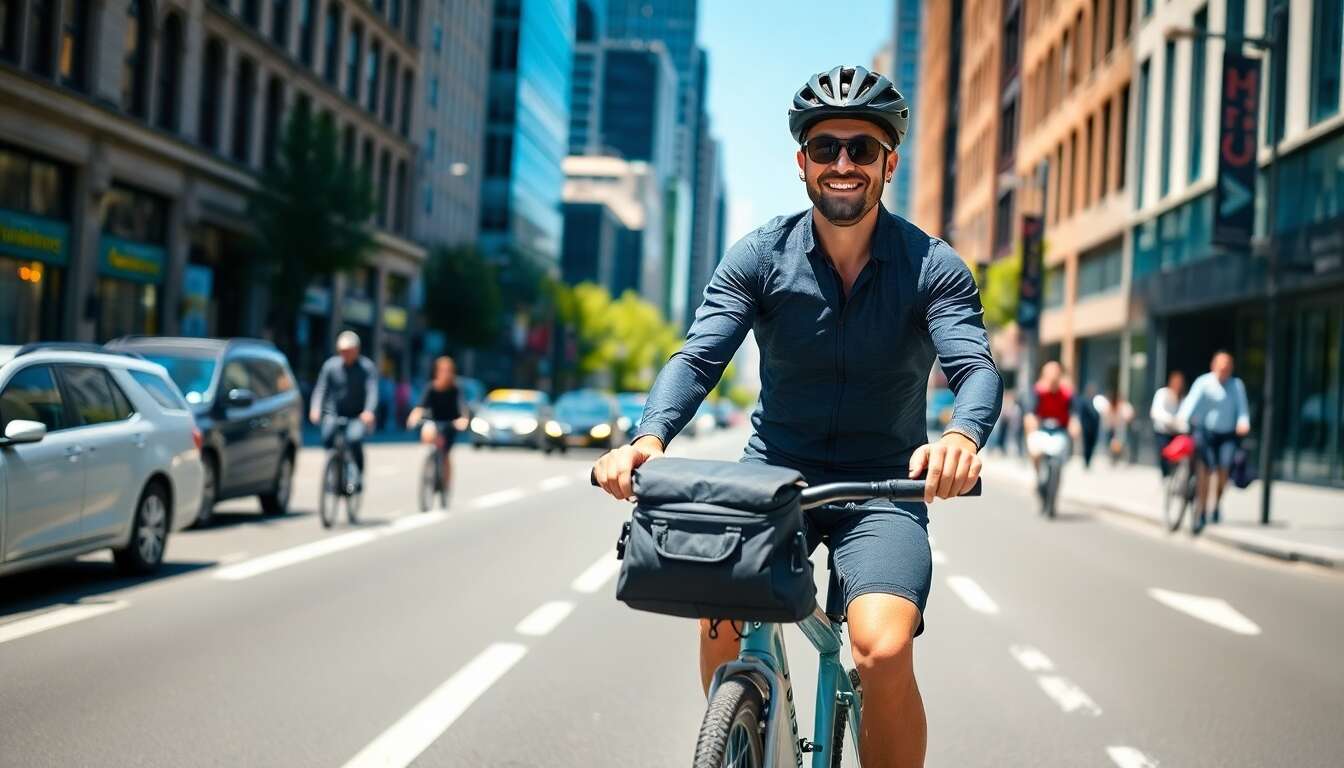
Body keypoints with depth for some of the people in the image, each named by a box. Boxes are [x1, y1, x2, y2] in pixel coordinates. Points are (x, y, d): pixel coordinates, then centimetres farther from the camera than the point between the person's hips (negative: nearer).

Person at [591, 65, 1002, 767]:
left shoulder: (932, 266, -6)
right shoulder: (758, 257, -3)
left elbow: (974, 365, -19)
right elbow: (699, 355, -13)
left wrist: (961, 436, -43)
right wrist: (650, 436, -34)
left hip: (883, 486, -1)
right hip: (773, 473, 2)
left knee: (884, 648, -25)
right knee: (722, 618, -22)